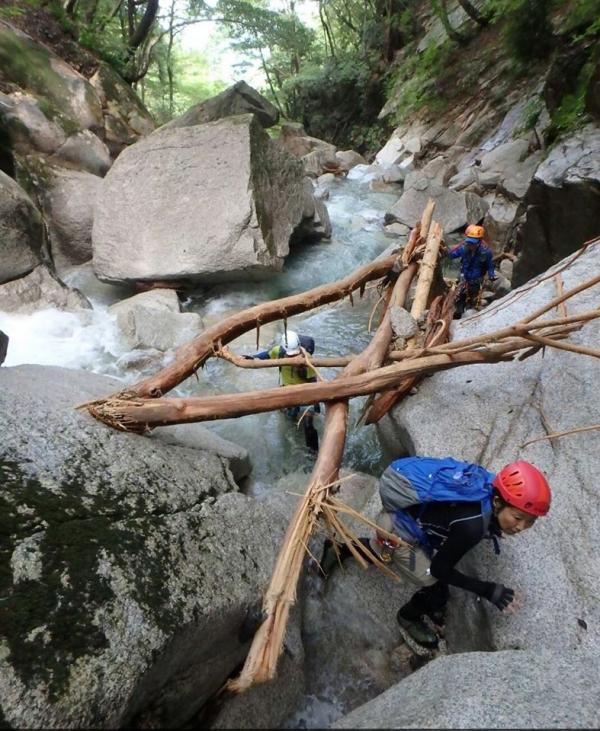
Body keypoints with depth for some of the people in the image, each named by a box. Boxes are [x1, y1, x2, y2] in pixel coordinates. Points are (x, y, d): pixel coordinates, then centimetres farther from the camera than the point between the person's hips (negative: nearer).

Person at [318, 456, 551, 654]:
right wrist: (488, 590, -16)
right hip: (397, 529, -8)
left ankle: (338, 550, 56)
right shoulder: (472, 525, -37)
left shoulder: (491, 487, -15)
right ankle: (409, 617, 31)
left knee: (382, 552, 36)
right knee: (437, 588, 1)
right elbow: (440, 569, -21)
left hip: (402, 512, 8)